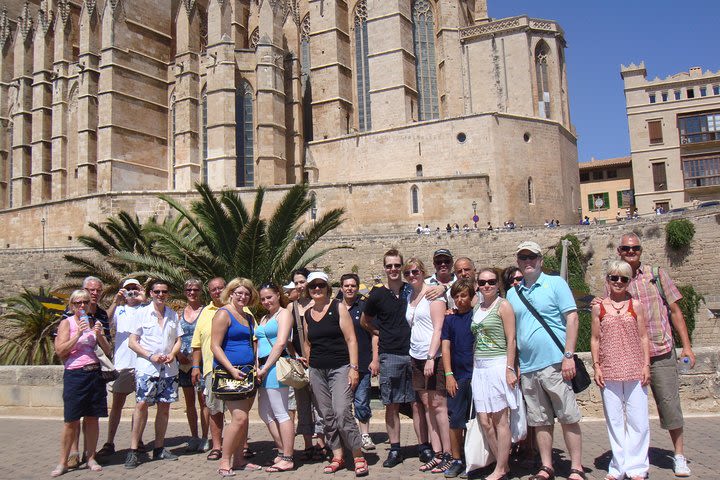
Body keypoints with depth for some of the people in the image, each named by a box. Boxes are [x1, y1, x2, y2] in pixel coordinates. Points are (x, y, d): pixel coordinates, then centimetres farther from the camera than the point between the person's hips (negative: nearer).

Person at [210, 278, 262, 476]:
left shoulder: (249, 317, 17)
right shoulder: (224, 313, -6)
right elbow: (215, 346, -13)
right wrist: (231, 369, -20)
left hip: (247, 372, 8)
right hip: (229, 372, -8)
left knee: (243, 417, 10)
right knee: (239, 418, -12)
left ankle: (239, 459, 20)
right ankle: (224, 462, 0)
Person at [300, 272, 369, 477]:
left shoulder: (338, 308, -2)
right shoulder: (306, 314, 11)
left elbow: (351, 339, -5)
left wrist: (353, 368, -12)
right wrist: (309, 367, 15)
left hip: (339, 368, -5)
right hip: (317, 371, 5)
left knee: (342, 412, -15)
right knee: (327, 416, 6)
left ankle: (358, 456, -3)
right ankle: (337, 456, 17)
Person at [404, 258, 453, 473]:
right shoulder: (409, 297, 15)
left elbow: (438, 328, -12)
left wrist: (430, 357, -18)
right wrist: (412, 356, 13)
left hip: (434, 357, -7)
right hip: (416, 358, 7)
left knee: (438, 405, -5)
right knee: (426, 405, 7)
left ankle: (448, 454, 3)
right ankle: (436, 453, 12)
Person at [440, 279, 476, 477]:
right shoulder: (450, 319, 8)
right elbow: (445, 347, 5)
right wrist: (448, 374, -2)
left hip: (476, 374, -2)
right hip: (457, 376, 2)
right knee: (455, 419, 3)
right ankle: (457, 460, 13)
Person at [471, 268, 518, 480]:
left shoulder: (503, 305, -4)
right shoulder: (477, 307, 13)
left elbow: (511, 340, -8)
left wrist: (510, 369, -13)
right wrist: (475, 365, 10)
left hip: (498, 365, -6)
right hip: (479, 367, 6)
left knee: (500, 420, 0)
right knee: (484, 421, 5)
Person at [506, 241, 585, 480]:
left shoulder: (555, 283, 1)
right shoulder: (512, 293, 13)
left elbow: (572, 319, -4)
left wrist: (568, 355, -12)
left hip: (554, 363, -4)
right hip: (527, 368, 4)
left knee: (568, 418, 1)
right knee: (540, 421, 11)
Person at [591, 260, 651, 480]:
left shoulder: (635, 305, 5)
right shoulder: (598, 307, 5)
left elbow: (643, 338, 6)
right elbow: (595, 339, 7)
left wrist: (646, 365, -1)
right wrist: (596, 366, 0)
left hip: (635, 370, 0)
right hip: (609, 371, 0)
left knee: (637, 419, 1)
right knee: (614, 420, 6)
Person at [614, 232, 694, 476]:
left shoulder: (657, 274, 5)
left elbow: (675, 311, 6)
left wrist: (686, 346, 2)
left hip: (661, 352, -1)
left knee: (669, 403, 2)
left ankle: (679, 456, 18)